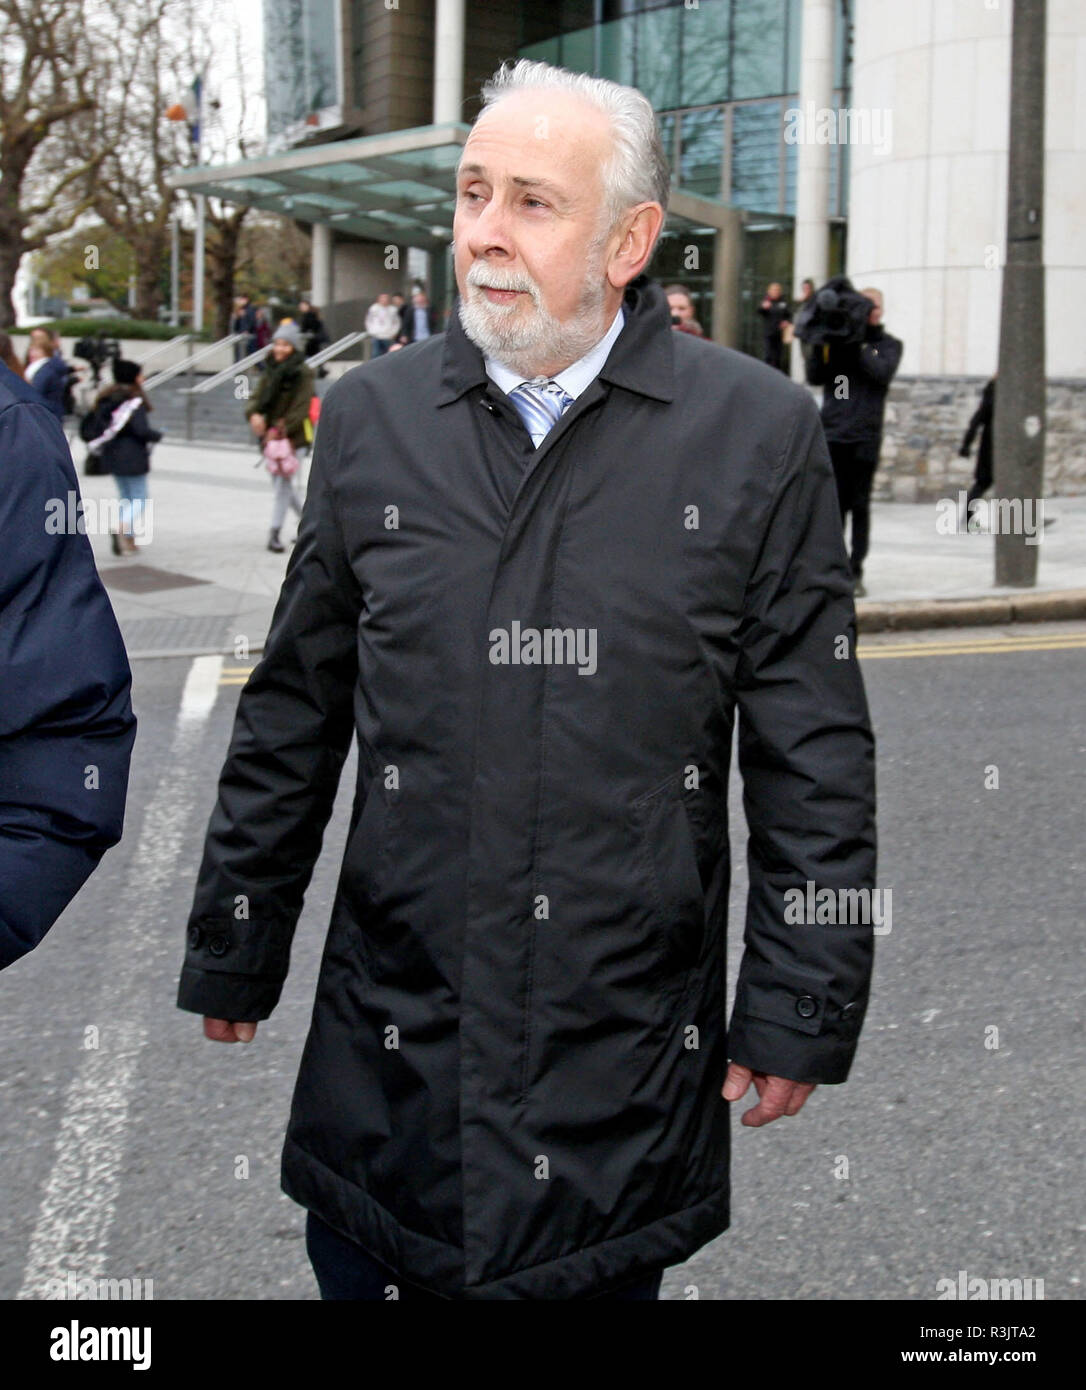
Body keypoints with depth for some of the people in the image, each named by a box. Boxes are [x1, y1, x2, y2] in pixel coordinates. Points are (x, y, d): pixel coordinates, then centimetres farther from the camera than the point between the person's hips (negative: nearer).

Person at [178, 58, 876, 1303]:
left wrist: (800, 1012, -2)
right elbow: (289, 722, 9)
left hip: (629, 1064, -1)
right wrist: (234, 953, 11)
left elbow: (816, 761, -2)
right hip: (389, 1049, 2)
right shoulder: (370, 418, 3)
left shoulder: (760, 433, -4)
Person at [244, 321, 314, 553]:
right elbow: (258, 398, 9)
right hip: (272, 436, 7)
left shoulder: (302, 374, -9)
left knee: (283, 483, -8)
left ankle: (274, 534, -4)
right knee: (282, 483, 15)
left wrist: (282, 430, -23)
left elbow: (301, 408, -15)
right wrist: (253, 414, -13)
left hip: (293, 437, -7)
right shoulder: (270, 371, 11)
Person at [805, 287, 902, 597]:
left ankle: (856, 572, 6)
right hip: (832, 433, 1)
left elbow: (882, 372, -10)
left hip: (865, 436, -1)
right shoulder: (839, 339, 12)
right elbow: (814, 376, 4)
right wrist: (820, 344, -9)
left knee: (859, 506, 1)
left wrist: (856, 348, -16)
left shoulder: (889, 345, 10)